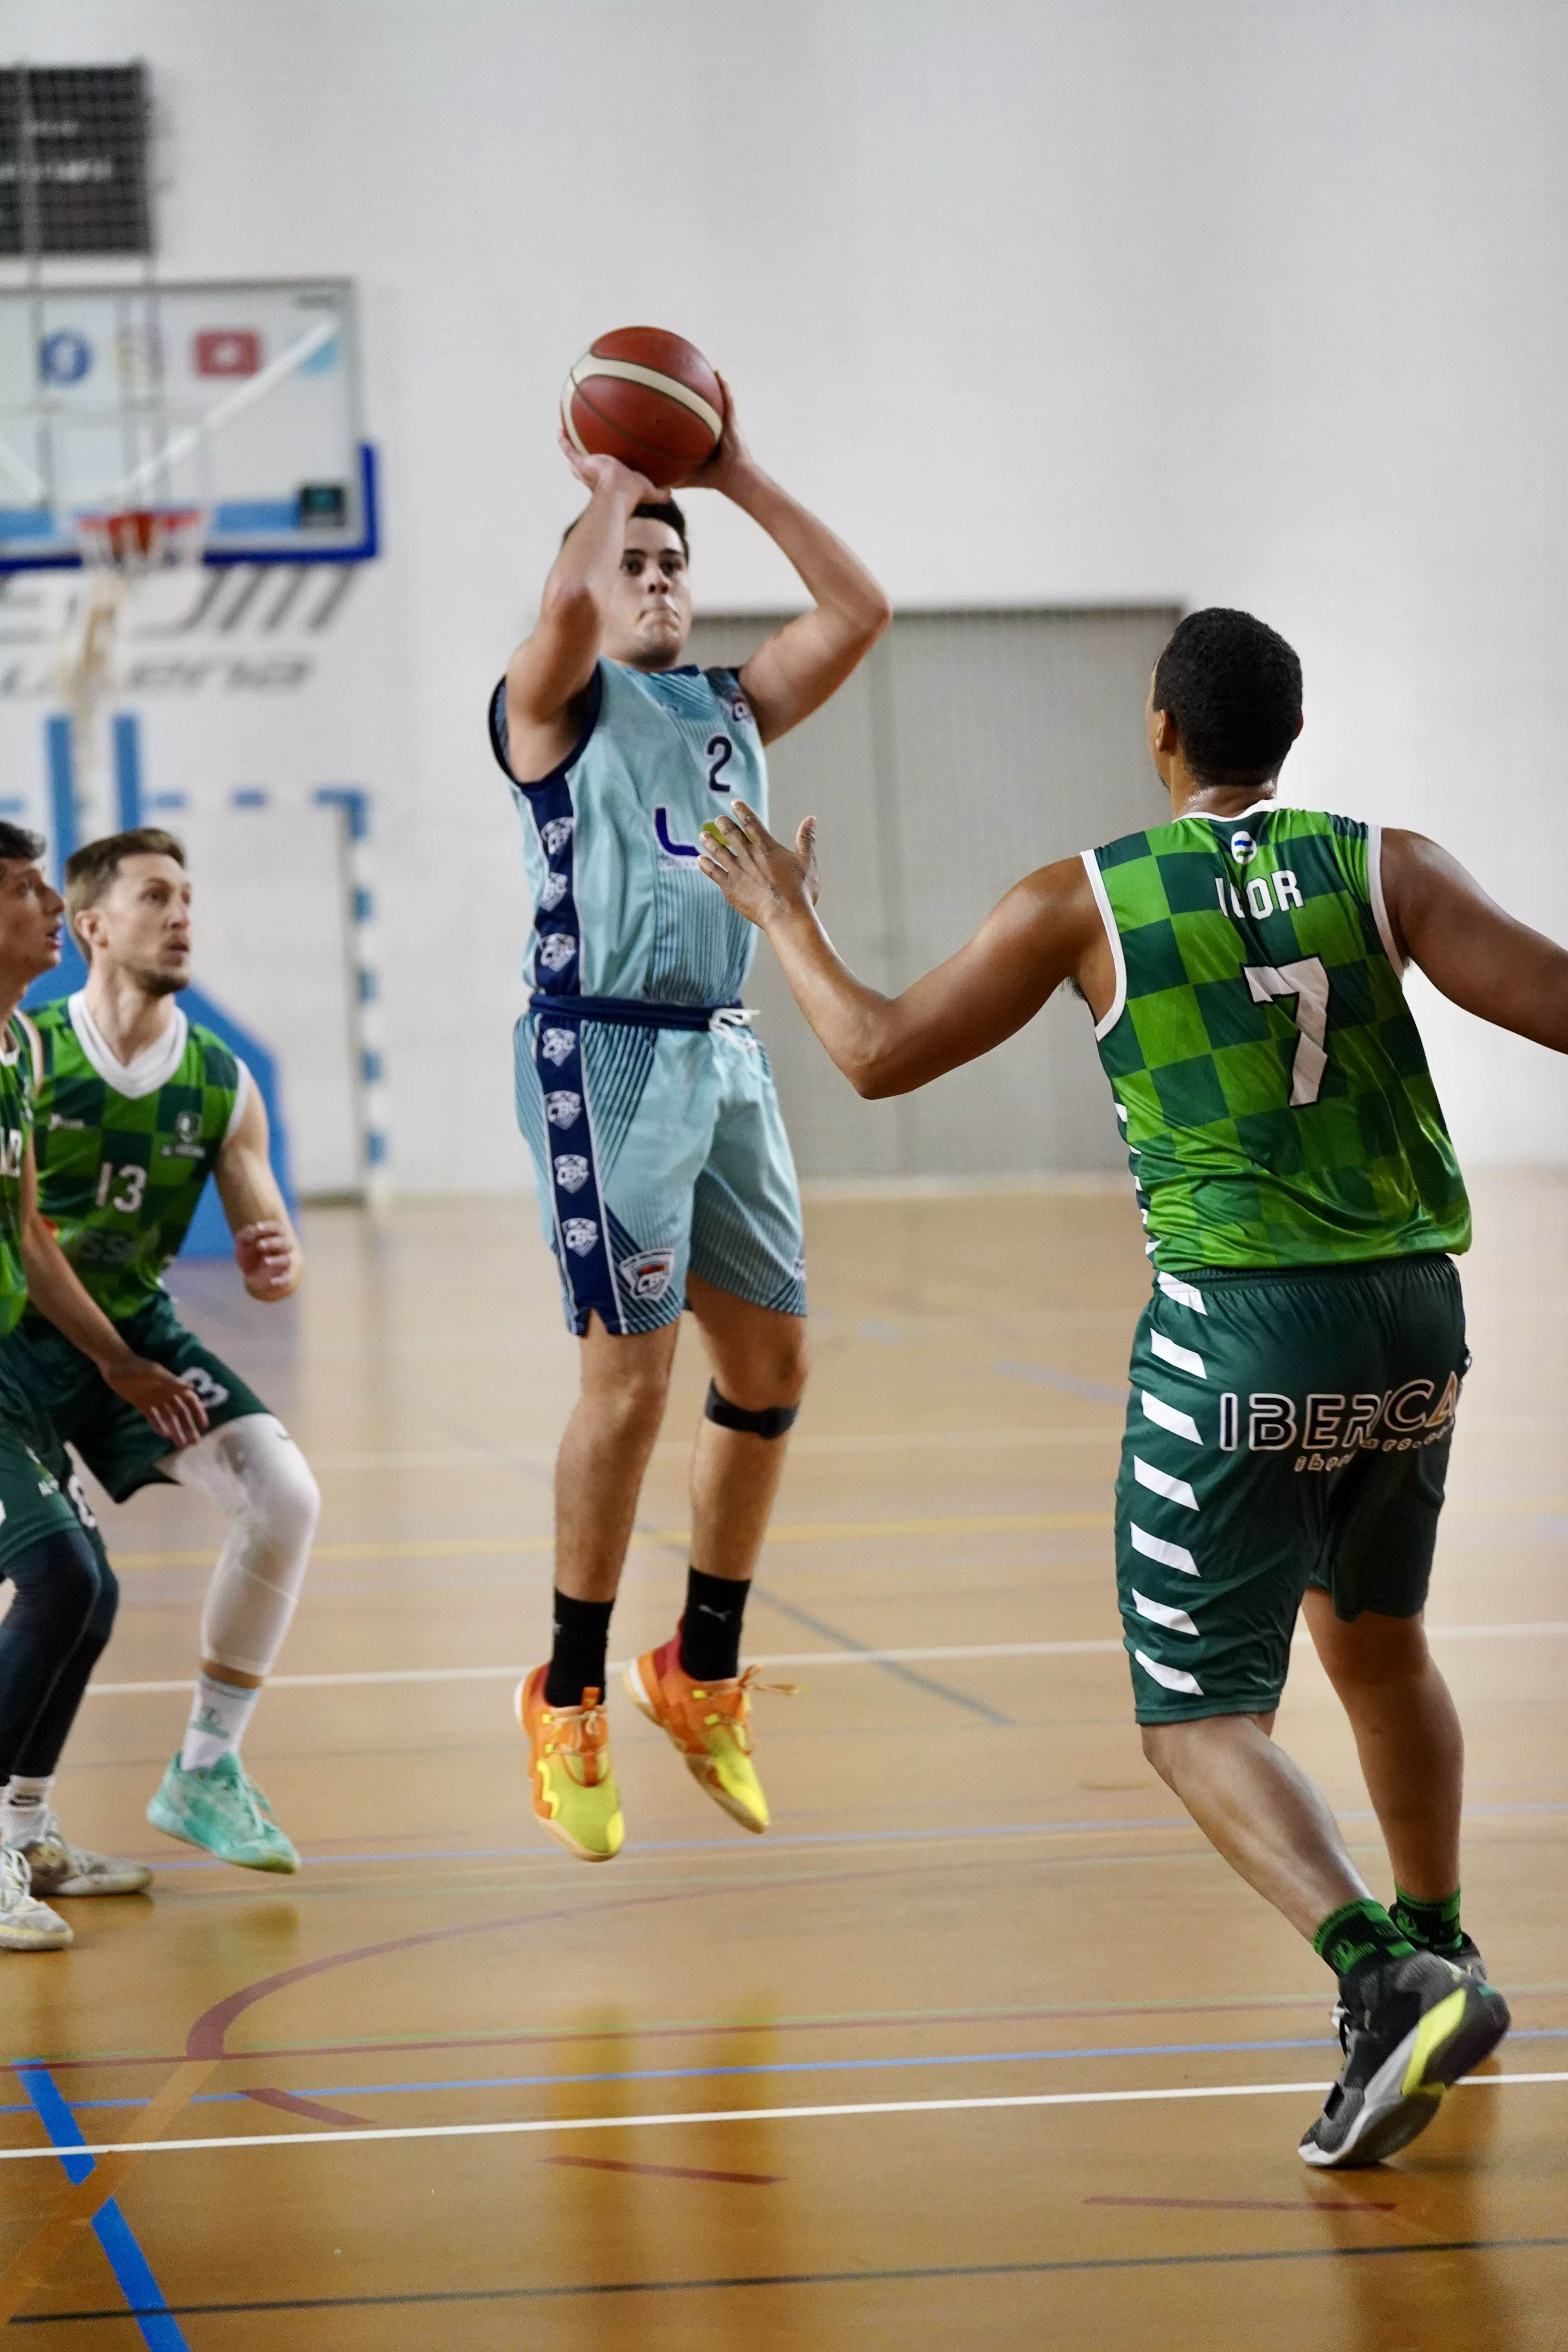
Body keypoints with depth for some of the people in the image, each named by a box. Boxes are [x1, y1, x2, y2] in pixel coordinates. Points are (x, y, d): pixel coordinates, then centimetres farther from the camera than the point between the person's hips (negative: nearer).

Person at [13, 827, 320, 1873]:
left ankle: (206, 1770, 0)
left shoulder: (222, 1083, -2)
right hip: (17, 1327, -4)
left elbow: (274, 1248, -1)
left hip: (134, 1327, 4)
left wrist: (279, 1267, -22)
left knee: (285, 1495, -15)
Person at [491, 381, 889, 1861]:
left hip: (723, 1056, 7)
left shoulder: (733, 706, 18)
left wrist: (737, 477, 6)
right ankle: (570, 1701, 3)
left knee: (771, 1365, 7)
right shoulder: (556, 702, 0)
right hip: (602, 1055, -7)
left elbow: (859, 611, 7)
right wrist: (613, 477, -7)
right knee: (630, 1376, -9)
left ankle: (703, 1671, 21)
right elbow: (568, 604, -22)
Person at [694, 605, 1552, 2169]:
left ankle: (1387, 1983, -23)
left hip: (1243, 1326, -4)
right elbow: (1559, 1005, -4)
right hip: (1415, 1308, 4)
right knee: (1377, 1639, 28)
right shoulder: (1383, 867, 2)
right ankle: (1438, 1956, 39)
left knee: (1201, 1718, -1)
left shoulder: (1085, 901, -1)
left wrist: (784, 921, 22)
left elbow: (879, 1055, 6)